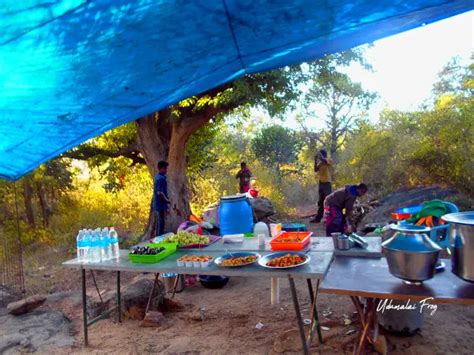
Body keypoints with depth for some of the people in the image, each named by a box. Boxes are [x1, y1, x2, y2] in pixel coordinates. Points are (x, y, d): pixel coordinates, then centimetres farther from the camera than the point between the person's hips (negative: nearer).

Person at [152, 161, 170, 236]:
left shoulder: (158, 177, 13)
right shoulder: (161, 178, -18)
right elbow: (159, 193, -24)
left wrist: (165, 199, 17)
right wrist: (167, 200, -13)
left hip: (158, 203, 10)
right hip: (161, 204, -10)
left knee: (159, 221, 16)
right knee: (161, 222, -4)